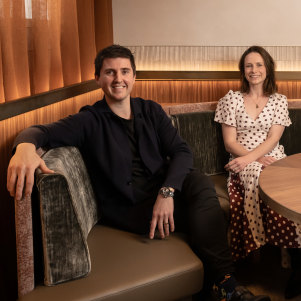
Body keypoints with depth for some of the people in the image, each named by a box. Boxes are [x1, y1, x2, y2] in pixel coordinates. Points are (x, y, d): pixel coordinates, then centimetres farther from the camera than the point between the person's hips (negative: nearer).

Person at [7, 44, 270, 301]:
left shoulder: (150, 111, 9)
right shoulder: (90, 121, -2)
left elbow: (182, 152, -2)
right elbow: (42, 132, -17)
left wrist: (167, 192, -21)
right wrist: (25, 147, -44)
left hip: (163, 192, 4)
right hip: (127, 208, -4)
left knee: (200, 183, -28)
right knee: (203, 211, -24)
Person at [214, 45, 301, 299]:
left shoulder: (279, 101, 14)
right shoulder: (232, 99, 10)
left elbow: (273, 138, 1)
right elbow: (230, 143, 4)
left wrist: (248, 158, -17)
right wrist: (257, 160, -11)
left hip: (273, 160, 1)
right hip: (243, 165, -1)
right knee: (258, 181, -37)